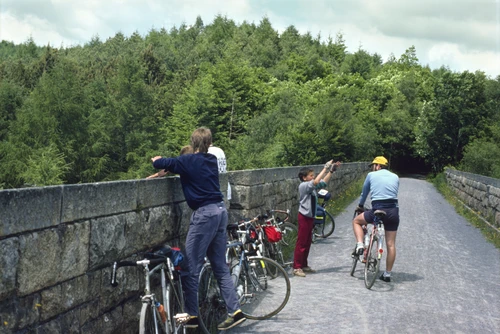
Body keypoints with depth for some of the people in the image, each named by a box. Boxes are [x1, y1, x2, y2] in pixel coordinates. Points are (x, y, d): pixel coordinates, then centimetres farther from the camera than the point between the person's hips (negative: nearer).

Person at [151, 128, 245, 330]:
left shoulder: (189, 161, -7)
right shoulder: (211, 160, 13)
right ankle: (235, 311, 9)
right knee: (220, 266, 12)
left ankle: (191, 316, 4)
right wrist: (171, 165, 18)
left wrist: (157, 160, 16)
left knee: (192, 267, 0)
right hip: (220, 211, 8)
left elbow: (159, 163, -7)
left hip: (204, 214, -8)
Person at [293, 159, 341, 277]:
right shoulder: (303, 186, -14)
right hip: (304, 217, -9)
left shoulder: (312, 186, 9)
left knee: (308, 242, 14)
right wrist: (325, 168, -25)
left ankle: (304, 265, 23)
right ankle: (297, 267, -3)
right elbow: (316, 182, -28)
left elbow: (323, 182, 14)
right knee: (301, 242, -6)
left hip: (311, 217, 9)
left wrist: (331, 170, 8)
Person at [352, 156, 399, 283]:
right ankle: (387, 274, 14)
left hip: (377, 210, -3)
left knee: (356, 221, 24)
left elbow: (364, 192, 19)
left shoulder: (371, 175, 8)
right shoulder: (395, 177, 15)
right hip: (393, 211, 3)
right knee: (391, 244, 10)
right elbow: (395, 194, 19)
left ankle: (360, 245, 6)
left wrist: (360, 206, 35)